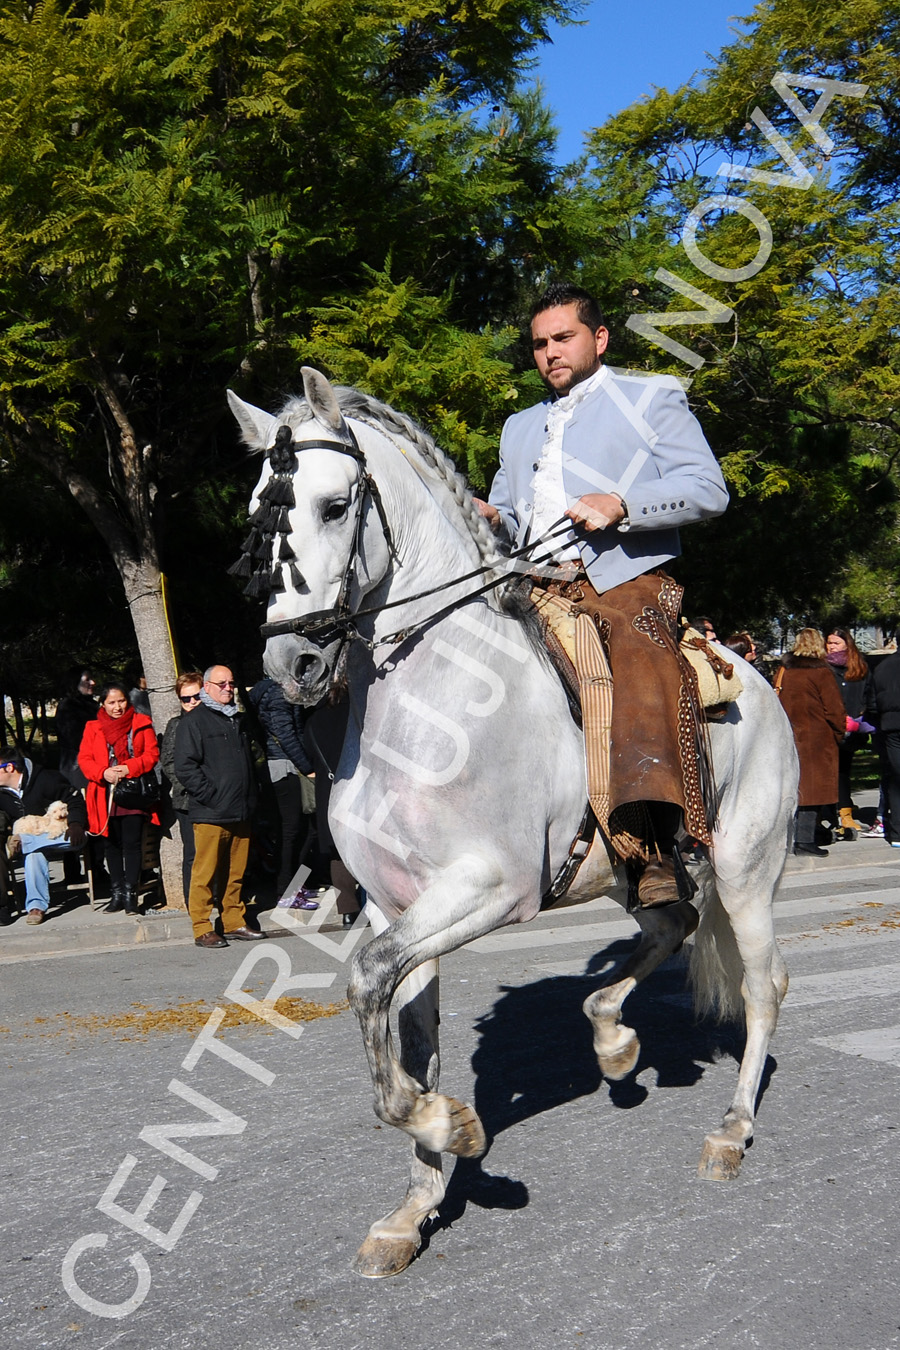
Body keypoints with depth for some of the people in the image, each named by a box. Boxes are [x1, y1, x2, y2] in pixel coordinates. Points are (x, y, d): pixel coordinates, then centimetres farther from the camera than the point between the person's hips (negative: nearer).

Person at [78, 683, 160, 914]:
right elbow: (84, 759, 2)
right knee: (113, 845, 8)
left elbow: (152, 754, -2)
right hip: (106, 796, 2)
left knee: (132, 843, -5)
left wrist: (129, 768, -17)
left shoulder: (141, 724, 5)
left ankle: (130, 893, -1)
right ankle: (116, 893, 14)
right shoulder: (93, 729, 9)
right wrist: (103, 773, -16)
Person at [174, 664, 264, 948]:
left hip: (240, 813, 7)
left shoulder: (237, 720, 21)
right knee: (205, 873, -5)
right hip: (210, 815, -6)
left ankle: (235, 922, 18)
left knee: (236, 873, 9)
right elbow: (185, 768, -10)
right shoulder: (192, 723, -2)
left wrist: (250, 800, 17)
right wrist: (211, 796, -15)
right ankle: (202, 929, 0)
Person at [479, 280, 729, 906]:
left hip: (625, 581, -6)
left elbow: (708, 489, 1)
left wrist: (619, 505, -14)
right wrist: (489, 519, 6)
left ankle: (655, 854, -41)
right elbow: (506, 514, 32)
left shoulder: (652, 398, 14)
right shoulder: (521, 427, 31)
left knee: (643, 661, -34)